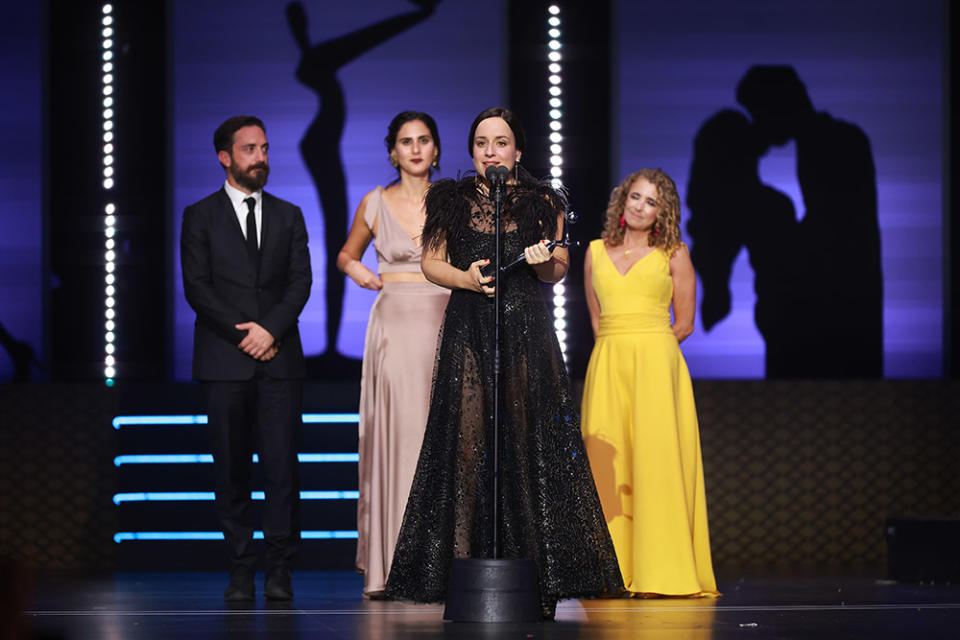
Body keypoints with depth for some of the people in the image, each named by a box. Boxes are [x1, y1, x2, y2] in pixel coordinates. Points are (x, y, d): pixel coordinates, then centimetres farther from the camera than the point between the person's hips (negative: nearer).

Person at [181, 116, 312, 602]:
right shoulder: (200, 216, 8)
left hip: (280, 360, 1)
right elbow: (196, 287, 0)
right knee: (231, 469, 0)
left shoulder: (288, 216, 15)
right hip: (225, 361, -1)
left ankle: (280, 570, -4)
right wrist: (244, 333, -9)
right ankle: (241, 571, 4)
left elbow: (300, 282, 6)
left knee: (282, 466, -7)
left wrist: (270, 329, -10)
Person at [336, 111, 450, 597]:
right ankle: (390, 566, -4)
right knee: (396, 436, -7)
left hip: (445, 325, 1)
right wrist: (358, 272, 1)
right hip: (394, 324, -1)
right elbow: (346, 254, 21)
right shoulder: (375, 203, 7)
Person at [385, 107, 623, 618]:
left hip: (526, 331, 0)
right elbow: (431, 261, 10)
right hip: (468, 331, 0)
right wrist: (465, 278, -9)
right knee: (468, 445, -5)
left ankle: (539, 581, -4)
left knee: (531, 445, -5)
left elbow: (558, 273, 12)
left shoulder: (541, 204, 9)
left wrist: (544, 262, -11)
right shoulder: (451, 201, 10)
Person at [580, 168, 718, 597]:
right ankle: (613, 572, 1)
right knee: (607, 463, -3)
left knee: (655, 461, -8)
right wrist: (617, 348, 9)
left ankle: (661, 573, -7)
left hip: (656, 364, -3)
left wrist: (646, 348, 3)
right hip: (607, 366, 3)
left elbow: (685, 323, 7)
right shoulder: (596, 252, 14)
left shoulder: (674, 254, 6)